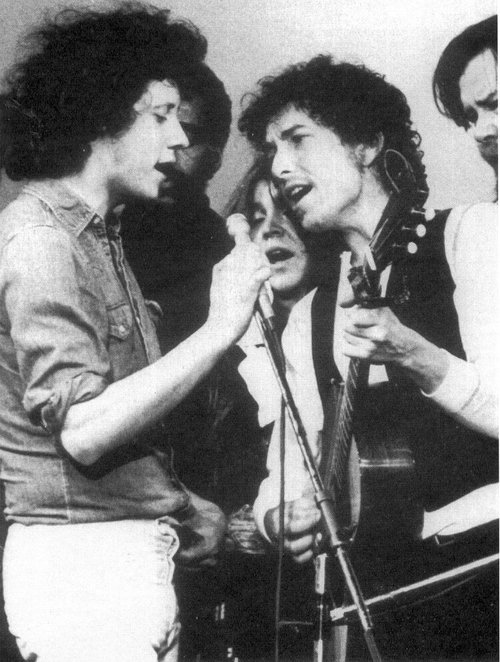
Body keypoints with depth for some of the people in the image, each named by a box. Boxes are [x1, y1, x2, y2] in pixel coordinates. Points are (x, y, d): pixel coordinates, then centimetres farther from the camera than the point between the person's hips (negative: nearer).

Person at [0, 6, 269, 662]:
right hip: (80, 557, -9)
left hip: (133, 552, 9)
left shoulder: (95, 234, 15)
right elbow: (82, 428, -24)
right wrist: (219, 329, -23)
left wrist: (175, 503, 12)